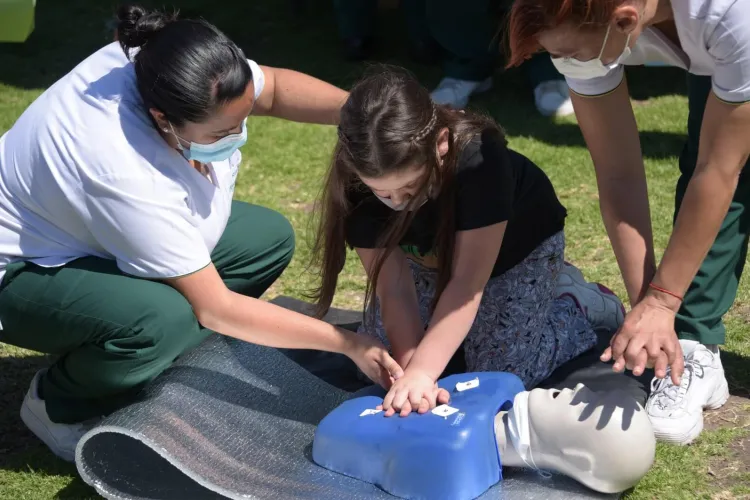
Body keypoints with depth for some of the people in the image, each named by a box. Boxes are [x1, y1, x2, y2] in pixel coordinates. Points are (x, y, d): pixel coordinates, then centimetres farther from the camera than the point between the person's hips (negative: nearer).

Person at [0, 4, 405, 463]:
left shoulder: (168, 71, -23)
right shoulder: (128, 179, -41)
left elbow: (272, 87, -2)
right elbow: (213, 308, -32)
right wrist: (348, 344, -28)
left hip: (97, 233, 8)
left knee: (269, 238, -2)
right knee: (163, 320, -37)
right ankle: (60, 403, -8)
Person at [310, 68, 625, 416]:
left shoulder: (480, 160, -42)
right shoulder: (363, 183, -31)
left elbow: (468, 283, -43)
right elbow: (393, 289, -30)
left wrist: (422, 371, -51)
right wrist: (409, 368, -44)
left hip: (518, 248, -4)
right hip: (432, 255, 4)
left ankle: (575, 306, 10)